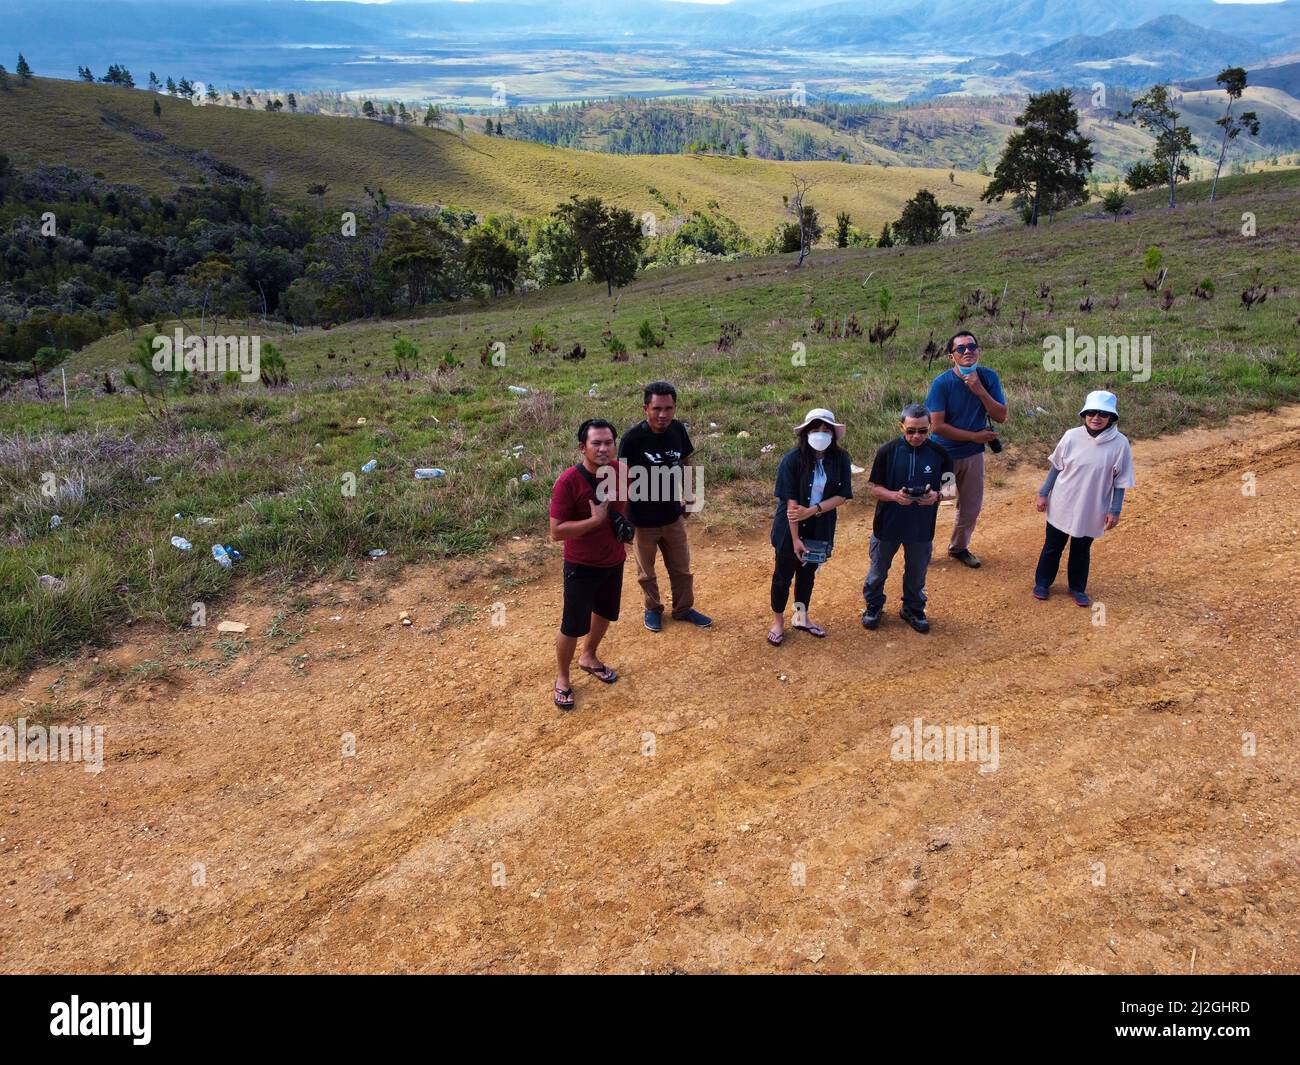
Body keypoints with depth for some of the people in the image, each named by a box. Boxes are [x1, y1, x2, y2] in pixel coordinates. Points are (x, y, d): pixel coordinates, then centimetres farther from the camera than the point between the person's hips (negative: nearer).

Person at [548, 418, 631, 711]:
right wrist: (595, 520, -30)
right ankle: (562, 677, 27)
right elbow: (556, 531, -24)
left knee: (605, 613, 23)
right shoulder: (568, 482, -25)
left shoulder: (620, 470, -8)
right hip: (581, 566, -6)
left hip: (614, 561, 6)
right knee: (574, 625, 3)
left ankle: (589, 657, 49)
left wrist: (624, 522, 1)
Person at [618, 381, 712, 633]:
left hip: (673, 516, 4)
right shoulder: (632, 438, -23)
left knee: (682, 568, 20)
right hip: (643, 520, -4)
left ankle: (683, 609, 41)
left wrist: (688, 495, 9)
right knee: (646, 572, 18)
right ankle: (653, 609, 43)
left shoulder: (678, 430, -9)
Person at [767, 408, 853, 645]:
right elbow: (791, 501, -20)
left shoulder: (840, 459, -10)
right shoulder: (793, 458, -19)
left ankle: (801, 617, 38)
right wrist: (795, 538, -21)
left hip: (820, 528, 3)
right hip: (791, 527, -3)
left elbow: (842, 496, -10)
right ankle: (778, 621, 28)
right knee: (784, 574, 11)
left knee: (808, 573, 19)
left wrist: (812, 510, -23)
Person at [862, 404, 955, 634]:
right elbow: (875, 488, -8)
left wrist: (936, 496, -24)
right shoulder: (887, 451, -13)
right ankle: (873, 606, 40)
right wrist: (895, 496, -28)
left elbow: (948, 488, -2)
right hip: (887, 525, -1)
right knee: (878, 570, 17)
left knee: (917, 573, 18)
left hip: (922, 527, 1)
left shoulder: (939, 454, -9)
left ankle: (913, 609, 41)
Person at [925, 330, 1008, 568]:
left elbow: (1001, 416, -11)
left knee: (971, 508, 16)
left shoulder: (988, 377, -8)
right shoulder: (941, 383, -20)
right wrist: (975, 436, -18)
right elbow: (937, 426, -22)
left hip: (973, 454, 4)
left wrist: (980, 391, -25)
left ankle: (959, 547, 39)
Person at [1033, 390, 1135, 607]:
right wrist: (1043, 494, 2)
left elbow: (1120, 481, -6)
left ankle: (1077, 588, 35)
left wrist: (1115, 510, -5)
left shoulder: (1120, 443, -13)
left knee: (1081, 551, 16)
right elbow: (1055, 467, 0)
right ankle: (1042, 583, 35)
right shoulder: (1072, 436, -11)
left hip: (1091, 511, -1)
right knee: (1052, 547, 16)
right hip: (1062, 506, 1)